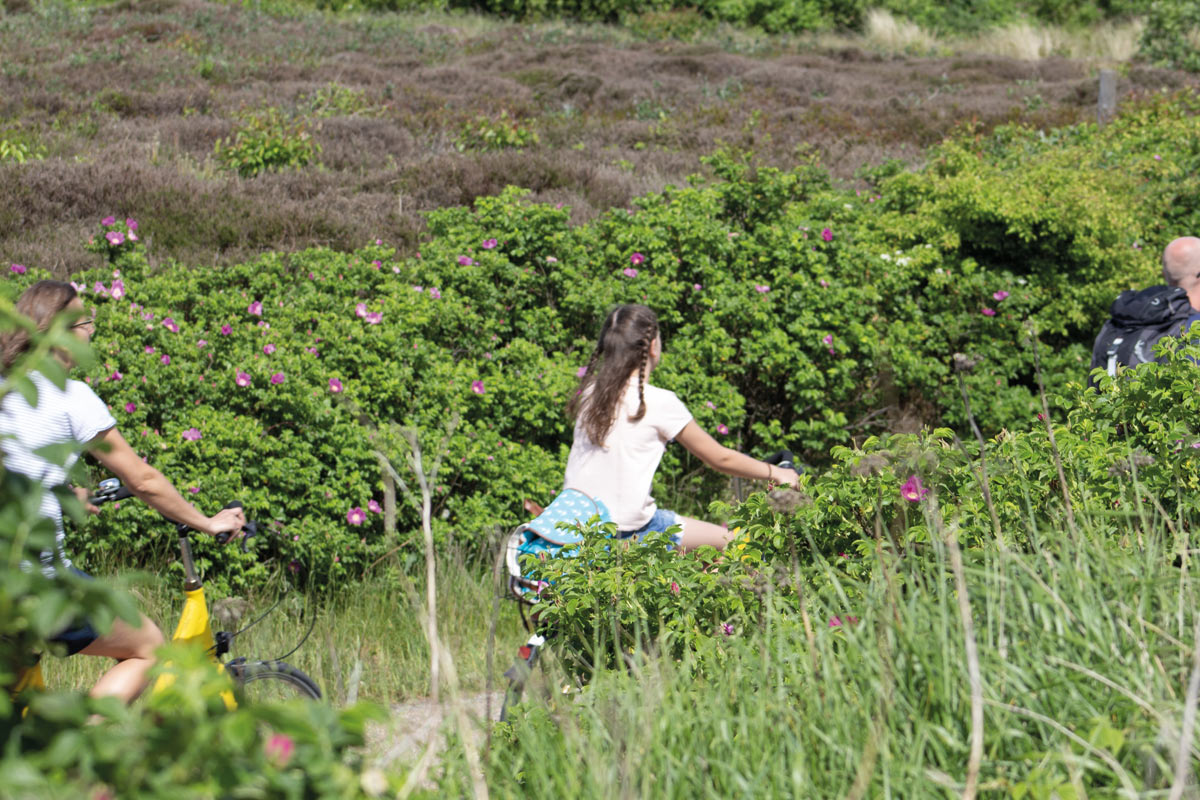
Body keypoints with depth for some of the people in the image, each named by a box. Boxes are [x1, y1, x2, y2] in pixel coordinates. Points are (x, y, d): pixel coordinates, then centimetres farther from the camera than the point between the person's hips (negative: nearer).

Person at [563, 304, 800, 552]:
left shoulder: (589, 393, 4)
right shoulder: (659, 402, -10)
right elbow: (720, 459, 0)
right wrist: (776, 474, 14)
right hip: (625, 528, -7)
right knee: (727, 542, 8)